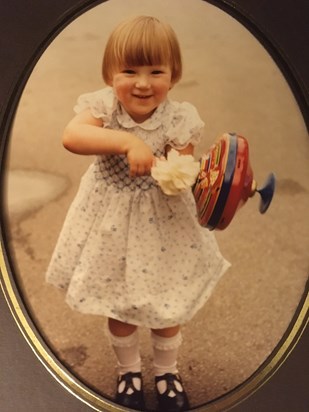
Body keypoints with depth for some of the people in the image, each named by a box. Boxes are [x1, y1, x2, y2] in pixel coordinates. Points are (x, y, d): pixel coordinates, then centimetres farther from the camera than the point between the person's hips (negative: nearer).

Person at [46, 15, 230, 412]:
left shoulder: (179, 119, -15)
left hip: (162, 227, 0)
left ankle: (166, 372, 44)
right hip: (112, 227, 0)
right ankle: (128, 370, 45)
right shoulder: (102, 106, -16)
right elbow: (71, 136, -35)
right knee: (119, 306, 17)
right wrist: (127, 142, -45)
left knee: (168, 305, 16)